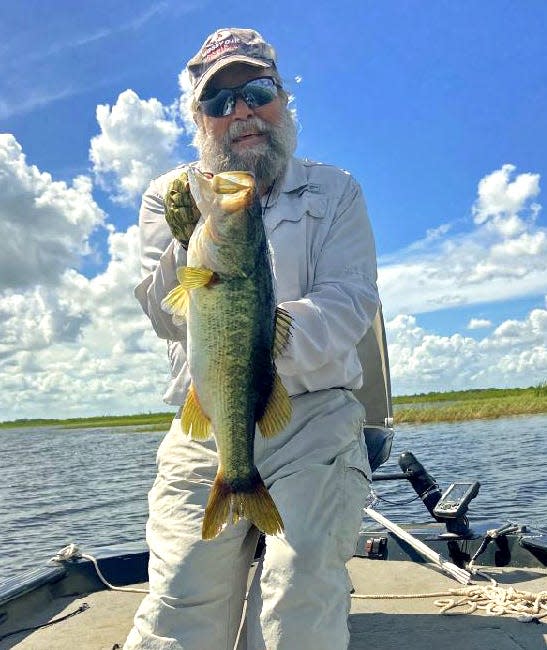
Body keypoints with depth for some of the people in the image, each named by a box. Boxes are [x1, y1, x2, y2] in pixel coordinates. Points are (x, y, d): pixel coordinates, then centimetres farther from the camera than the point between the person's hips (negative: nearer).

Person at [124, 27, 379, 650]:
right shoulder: (170, 196, 11)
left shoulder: (334, 191, 8)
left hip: (316, 418, 0)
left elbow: (348, 306, -6)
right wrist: (190, 245, -22)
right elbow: (170, 321, -2)